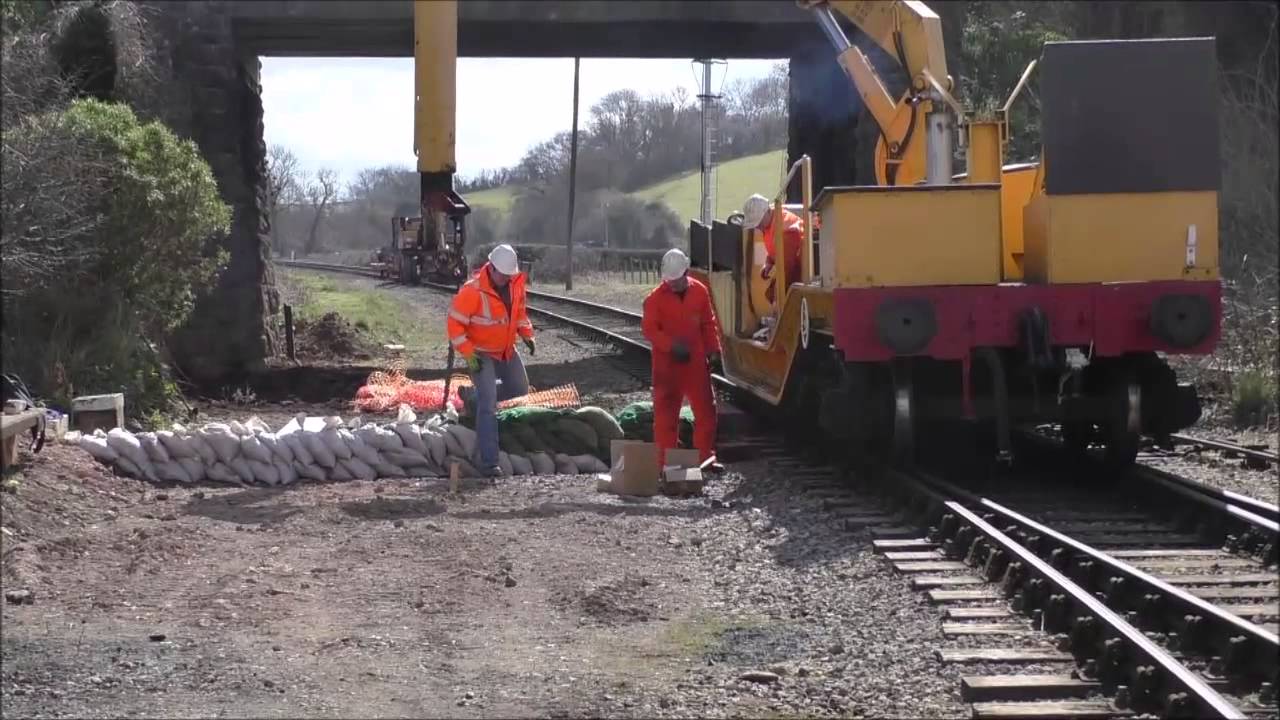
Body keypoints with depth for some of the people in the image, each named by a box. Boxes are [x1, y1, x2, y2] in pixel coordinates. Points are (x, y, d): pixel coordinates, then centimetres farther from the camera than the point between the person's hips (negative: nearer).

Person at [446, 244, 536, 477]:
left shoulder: (515, 283, -7)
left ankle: (478, 396, 44)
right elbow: (455, 323, -23)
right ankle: (489, 462, -14)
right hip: (481, 354, -7)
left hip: (506, 350, 7)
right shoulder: (473, 291, -27)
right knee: (488, 405, -15)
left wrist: (527, 334, 2)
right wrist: (468, 353, -27)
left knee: (520, 388, 21)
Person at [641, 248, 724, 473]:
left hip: (696, 362, 3)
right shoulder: (656, 297, -8)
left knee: (706, 410, 6)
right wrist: (672, 345, -22)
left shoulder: (700, 291, 2)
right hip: (667, 364, -3)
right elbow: (649, 328, -11)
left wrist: (713, 350, 3)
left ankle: (705, 457, 17)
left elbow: (709, 323, 10)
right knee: (666, 412, 1)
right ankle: (666, 462, 8)